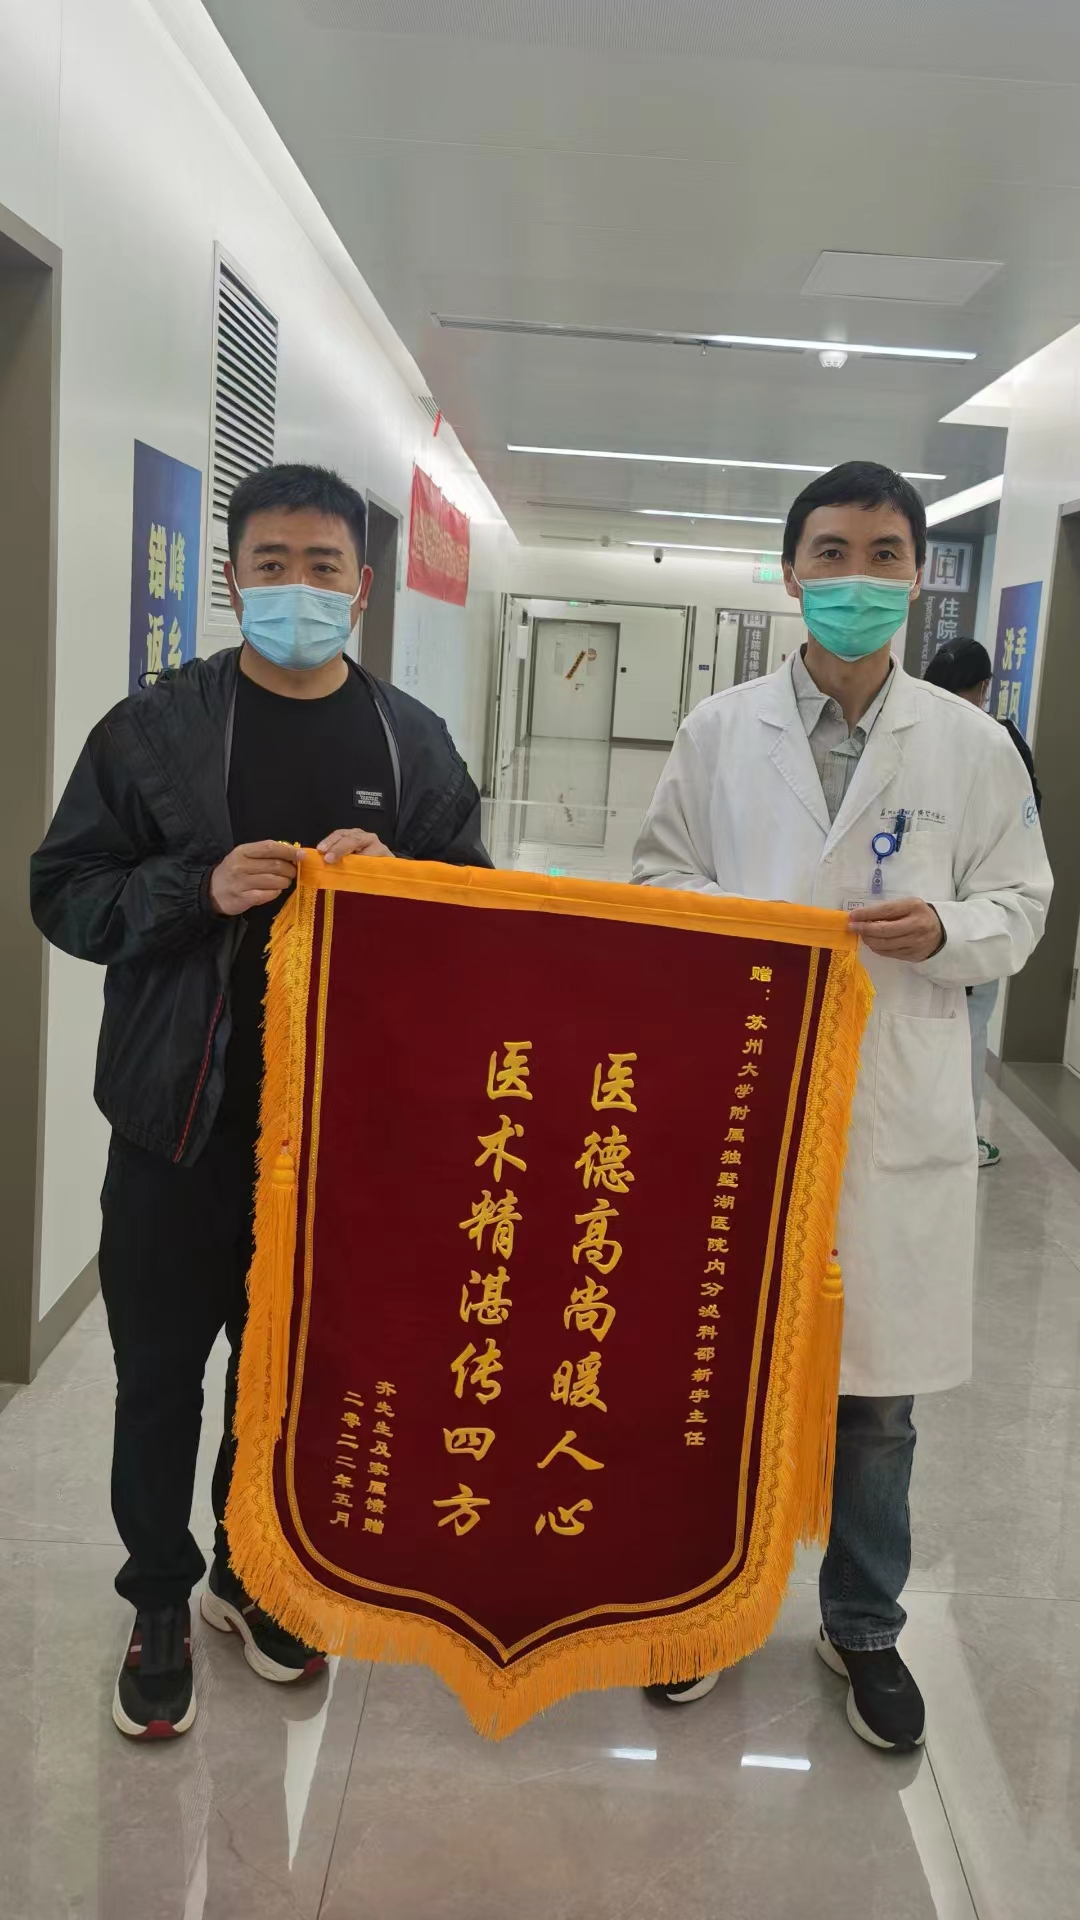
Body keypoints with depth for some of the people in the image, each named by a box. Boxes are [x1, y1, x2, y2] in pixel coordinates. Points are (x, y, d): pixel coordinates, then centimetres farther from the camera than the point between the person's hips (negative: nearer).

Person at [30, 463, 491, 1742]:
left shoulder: (413, 744, 4)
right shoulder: (153, 728, -2)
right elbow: (63, 892, -2)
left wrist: (392, 881, -15)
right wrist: (201, 889, -19)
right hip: (180, 1118, -1)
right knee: (160, 1371, 10)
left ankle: (253, 1570, 40)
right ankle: (160, 1602, 33)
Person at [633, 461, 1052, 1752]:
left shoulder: (971, 745, 1)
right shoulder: (719, 730, 2)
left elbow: (1021, 904, 7)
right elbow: (657, 880, 8)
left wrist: (944, 932, -14)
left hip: (895, 1109, 0)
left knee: (876, 1391, 11)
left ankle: (862, 1628, 35)